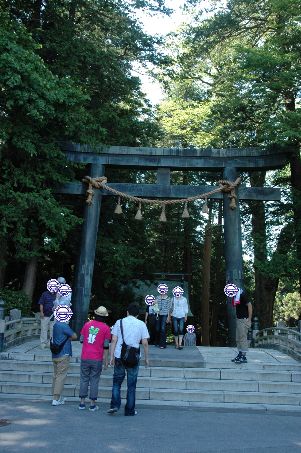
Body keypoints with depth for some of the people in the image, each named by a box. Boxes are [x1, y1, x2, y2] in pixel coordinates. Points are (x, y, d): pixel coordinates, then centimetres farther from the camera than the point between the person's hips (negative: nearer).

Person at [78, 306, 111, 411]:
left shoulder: (87, 324, 2)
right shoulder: (106, 328, -6)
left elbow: (81, 340, 8)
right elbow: (106, 346, -5)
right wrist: (106, 360, 3)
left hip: (85, 357, 2)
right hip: (97, 359, -2)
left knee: (84, 379, 13)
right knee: (94, 381, 7)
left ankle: (82, 403, 18)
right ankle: (92, 404, 12)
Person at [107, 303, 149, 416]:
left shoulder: (119, 322, 3)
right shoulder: (141, 324, 2)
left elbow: (114, 340, -2)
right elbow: (145, 343, -2)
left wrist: (111, 356, 2)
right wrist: (146, 358, 8)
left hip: (119, 357, 0)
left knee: (116, 383, 14)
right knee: (131, 385, 10)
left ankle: (115, 405, 3)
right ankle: (130, 410, 15)